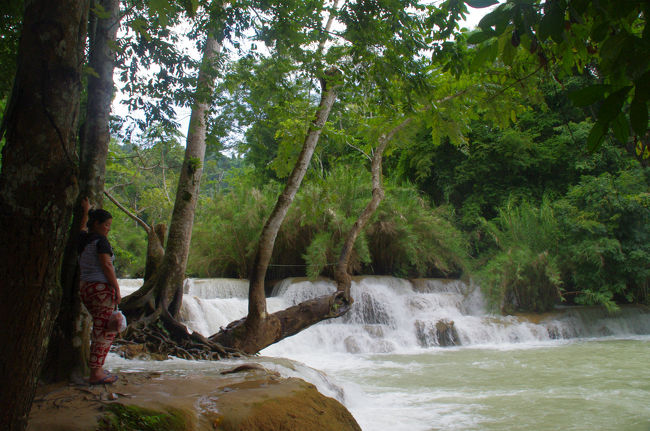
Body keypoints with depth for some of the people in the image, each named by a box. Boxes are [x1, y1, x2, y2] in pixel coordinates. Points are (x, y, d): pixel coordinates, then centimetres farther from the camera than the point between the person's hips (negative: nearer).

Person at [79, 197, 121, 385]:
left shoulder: (83, 238, 10)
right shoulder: (100, 240, -12)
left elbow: (83, 227, 34)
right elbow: (106, 266, -17)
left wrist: (86, 211, 41)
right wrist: (117, 290, -14)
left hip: (85, 287, 9)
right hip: (101, 288, -9)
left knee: (100, 328, 20)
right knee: (104, 331, -6)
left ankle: (97, 367, 22)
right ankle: (95, 373, -7)